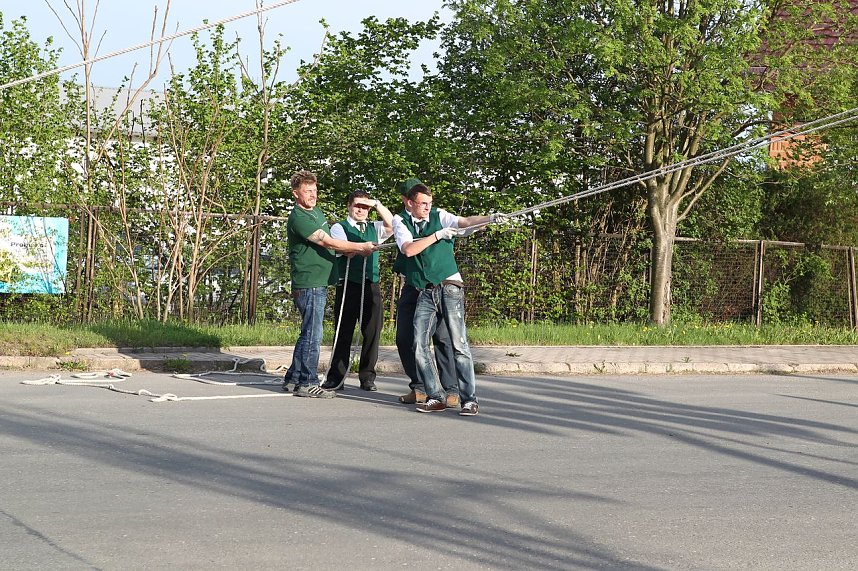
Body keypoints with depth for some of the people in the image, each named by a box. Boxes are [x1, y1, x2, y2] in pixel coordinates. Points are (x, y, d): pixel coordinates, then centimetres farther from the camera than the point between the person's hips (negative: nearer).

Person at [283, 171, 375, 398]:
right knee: (312, 335, -8)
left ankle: (293, 379, 20)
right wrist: (361, 246, -12)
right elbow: (328, 243, -18)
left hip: (319, 283, 10)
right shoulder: (298, 219, -15)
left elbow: (328, 244, 23)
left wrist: (355, 250, 7)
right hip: (309, 284, -10)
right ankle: (307, 383, -4)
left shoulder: (316, 212, 16)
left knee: (309, 334, 13)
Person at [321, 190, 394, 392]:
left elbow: (391, 225, -1)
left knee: (372, 332, 2)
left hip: (371, 286, 3)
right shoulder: (339, 228, 7)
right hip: (348, 285, -3)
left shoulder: (374, 229, 18)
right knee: (344, 332, -1)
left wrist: (376, 204, -5)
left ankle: (367, 376, 9)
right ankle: (336, 377, 2)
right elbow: (347, 251, -10)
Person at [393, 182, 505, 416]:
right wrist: (437, 235, -11)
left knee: (459, 344, -8)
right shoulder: (401, 223, 8)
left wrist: (490, 219, -27)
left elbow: (464, 222, -10)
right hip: (425, 292, 2)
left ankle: (469, 399, -7)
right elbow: (409, 249, -9)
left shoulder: (439, 216, 6)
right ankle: (435, 397, 7)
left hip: (450, 287, -2)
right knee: (419, 347, -3)